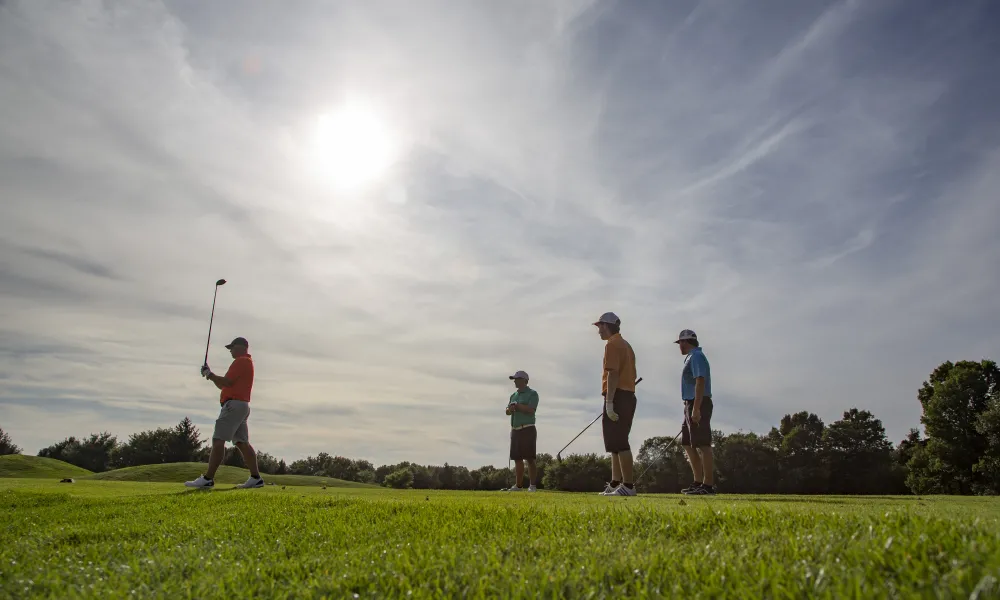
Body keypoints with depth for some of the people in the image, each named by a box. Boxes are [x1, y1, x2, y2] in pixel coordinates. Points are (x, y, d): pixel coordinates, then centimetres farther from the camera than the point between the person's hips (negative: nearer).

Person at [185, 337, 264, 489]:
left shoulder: (241, 361, -7)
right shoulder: (246, 362, 25)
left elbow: (227, 382, -16)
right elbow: (223, 385, 26)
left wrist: (210, 374, -2)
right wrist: (211, 375, 12)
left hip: (234, 404, -10)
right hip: (242, 405, 10)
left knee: (218, 440, -11)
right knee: (242, 443, 7)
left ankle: (208, 479, -13)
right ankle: (256, 478, 3)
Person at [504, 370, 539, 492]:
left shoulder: (532, 394, -3)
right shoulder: (513, 395, 18)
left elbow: (531, 410, -16)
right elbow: (508, 411, 13)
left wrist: (516, 405, -9)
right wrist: (510, 409, -9)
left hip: (527, 430, -7)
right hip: (515, 430, 7)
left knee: (529, 459, -7)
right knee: (517, 459, 6)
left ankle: (532, 485, -3)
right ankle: (518, 485, 11)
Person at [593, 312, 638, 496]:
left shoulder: (612, 344, -10)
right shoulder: (626, 345, 21)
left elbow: (613, 374, -20)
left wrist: (609, 403, -24)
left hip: (617, 397, -10)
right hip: (629, 396, 10)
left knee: (618, 444, -9)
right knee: (617, 443, 13)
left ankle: (628, 486, -10)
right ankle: (615, 484, 16)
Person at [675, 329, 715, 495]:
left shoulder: (696, 356, -11)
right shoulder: (692, 357, 20)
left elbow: (700, 382, -21)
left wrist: (696, 409, -25)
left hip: (697, 405, -11)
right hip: (691, 406, 11)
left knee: (703, 445, -8)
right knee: (688, 444, 12)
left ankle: (708, 485, -5)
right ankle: (698, 482, 16)